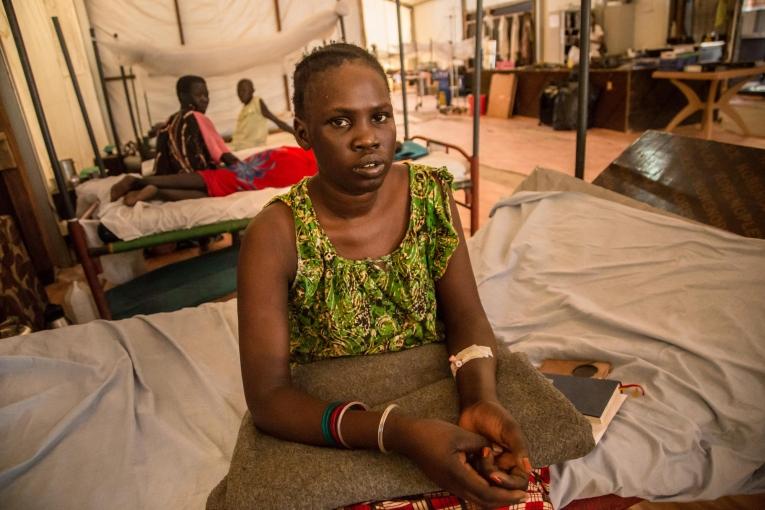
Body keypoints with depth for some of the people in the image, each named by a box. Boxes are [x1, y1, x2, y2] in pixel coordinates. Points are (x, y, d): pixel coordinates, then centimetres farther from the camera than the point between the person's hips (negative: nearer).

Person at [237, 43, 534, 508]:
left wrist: (481, 400, -26)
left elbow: (467, 317, -7)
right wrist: (397, 432, -32)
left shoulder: (431, 193, -8)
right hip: (332, 440, -2)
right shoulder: (276, 234, -18)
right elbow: (267, 396, -20)